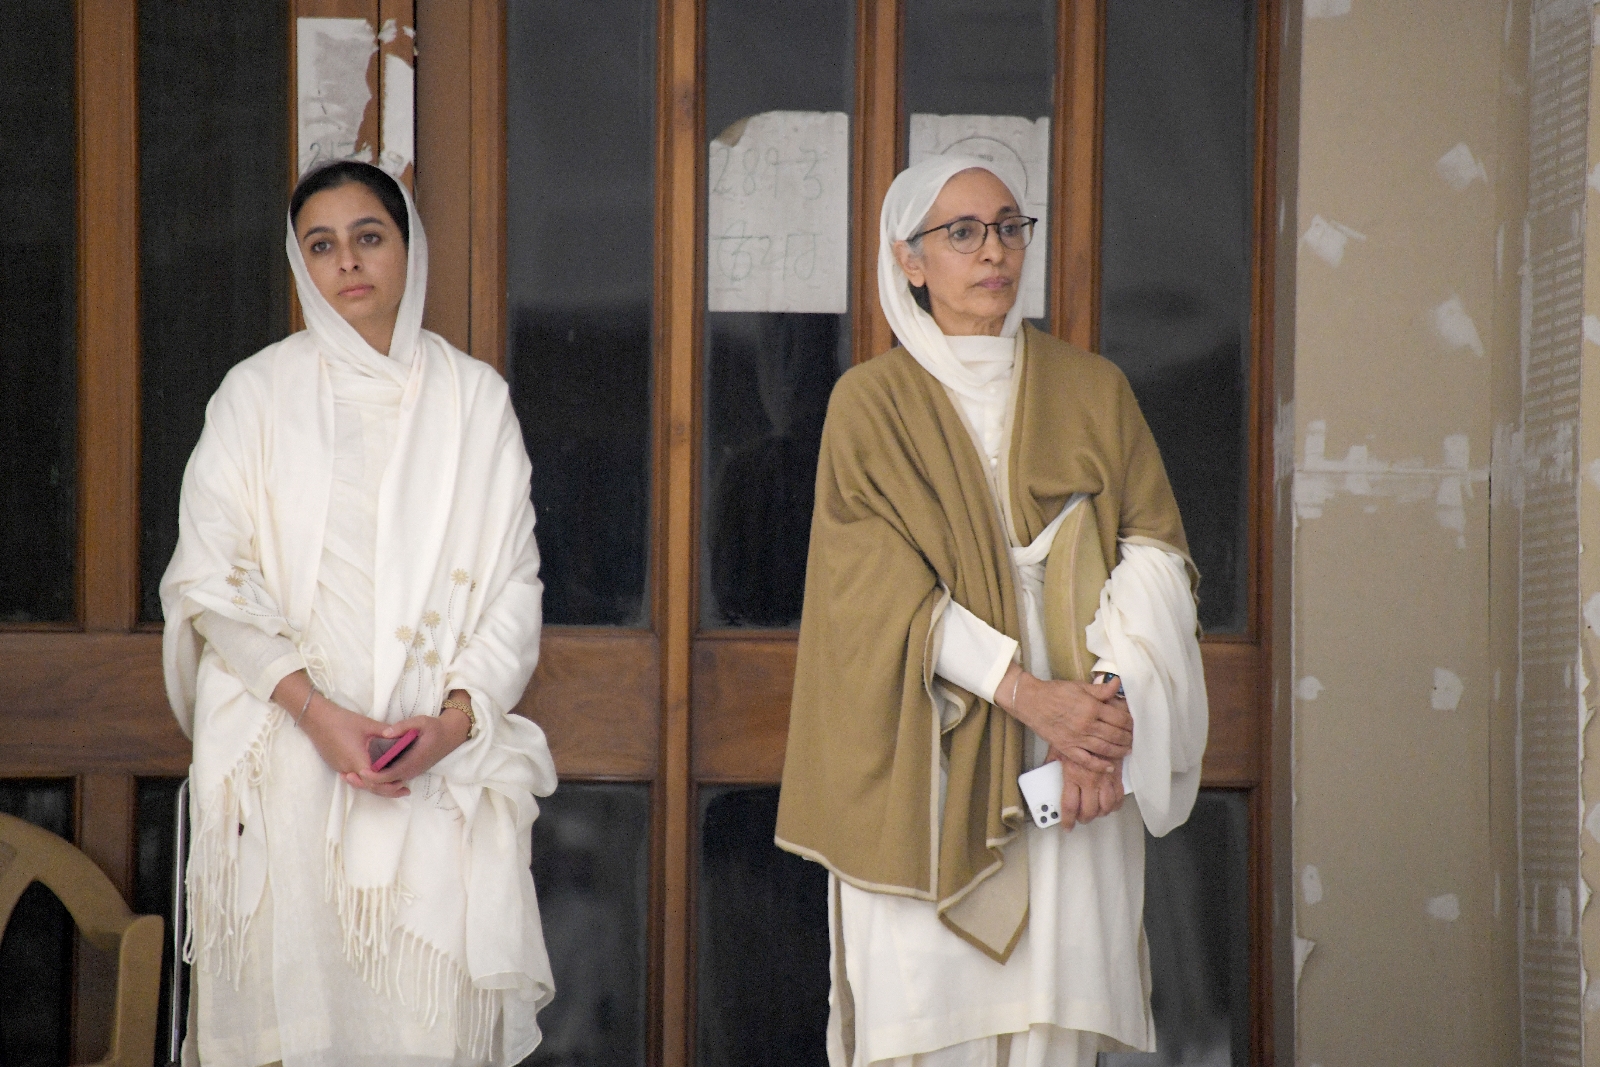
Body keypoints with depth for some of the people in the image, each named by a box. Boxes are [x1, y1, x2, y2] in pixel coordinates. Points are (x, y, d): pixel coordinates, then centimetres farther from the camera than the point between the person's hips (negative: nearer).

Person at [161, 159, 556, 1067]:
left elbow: (515, 582, 6)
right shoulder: (258, 394, 7)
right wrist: (316, 710, -13)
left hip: (444, 762, 1)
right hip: (290, 759, -1)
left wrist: (456, 718, -10)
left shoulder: (475, 396, 10)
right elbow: (212, 582, 0)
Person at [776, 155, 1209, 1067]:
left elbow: (1153, 551, 2)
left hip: (1074, 754, 2)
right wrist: (1025, 692, -18)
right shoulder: (873, 403, 5)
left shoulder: (1092, 391, 11)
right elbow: (886, 590, -6)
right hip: (928, 763, -2)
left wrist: (1109, 710, -15)